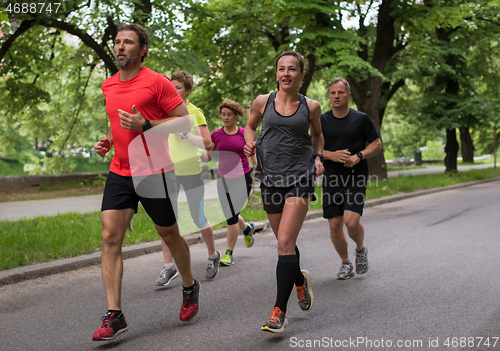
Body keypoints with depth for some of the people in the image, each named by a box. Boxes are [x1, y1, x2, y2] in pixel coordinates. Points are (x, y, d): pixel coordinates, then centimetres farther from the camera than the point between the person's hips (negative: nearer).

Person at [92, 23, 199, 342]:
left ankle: (190, 287, 36)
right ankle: (114, 316, -6)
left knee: (169, 234, 10)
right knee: (110, 237, -8)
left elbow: (185, 121, -9)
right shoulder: (108, 86, 12)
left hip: (155, 172, -5)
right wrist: (108, 140, 8)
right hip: (119, 172, 5)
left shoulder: (157, 82, -8)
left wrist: (145, 125, -20)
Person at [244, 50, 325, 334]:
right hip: (271, 178, 3)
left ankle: (280, 312, -8)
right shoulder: (263, 102, 2)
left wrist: (318, 156, 2)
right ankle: (301, 280, 46)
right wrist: (251, 143, -2)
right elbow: (251, 126, 19)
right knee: (285, 243, 15)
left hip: (300, 177, -2)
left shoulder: (311, 107, 1)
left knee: (285, 243, -13)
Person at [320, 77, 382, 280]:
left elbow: (377, 144, 6)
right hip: (331, 179, 2)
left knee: (351, 221, -17)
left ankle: (361, 249, 15)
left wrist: (358, 156, -12)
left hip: (356, 178, -2)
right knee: (335, 225, 1)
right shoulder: (322, 121, 7)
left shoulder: (361, 119, 2)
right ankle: (346, 263, 23)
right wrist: (331, 155, -12)